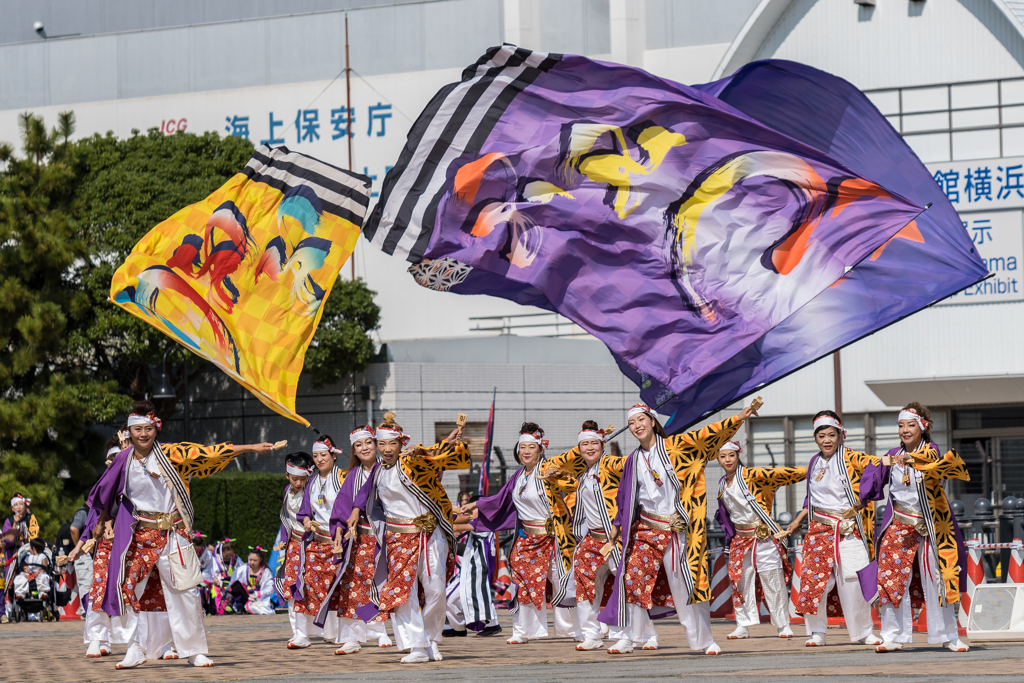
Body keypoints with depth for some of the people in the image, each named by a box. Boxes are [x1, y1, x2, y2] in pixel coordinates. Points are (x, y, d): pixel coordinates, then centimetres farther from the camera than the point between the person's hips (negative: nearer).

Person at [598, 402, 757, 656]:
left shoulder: (675, 447, -3)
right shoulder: (634, 460, 11)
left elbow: (708, 435, -10)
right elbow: (626, 497, 21)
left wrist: (738, 419, -18)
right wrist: (618, 525, 23)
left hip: (674, 530, -4)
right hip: (644, 529, 4)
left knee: (684, 583, -3)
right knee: (632, 576, -6)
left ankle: (704, 640, 8)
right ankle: (629, 638, 5)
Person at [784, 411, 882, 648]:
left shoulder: (850, 457, -4)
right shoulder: (814, 463, 14)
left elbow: (877, 466, -17)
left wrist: (861, 500, -20)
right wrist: (798, 520, 21)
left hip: (848, 529, -4)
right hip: (819, 529, 4)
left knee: (852, 580, -5)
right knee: (813, 577, -5)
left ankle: (863, 631, 9)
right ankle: (816, 632, 4)